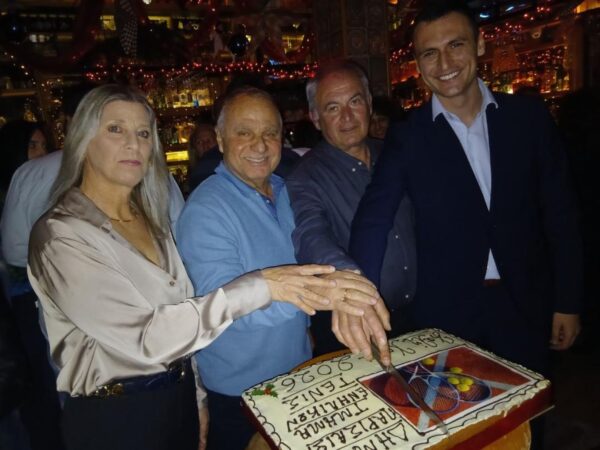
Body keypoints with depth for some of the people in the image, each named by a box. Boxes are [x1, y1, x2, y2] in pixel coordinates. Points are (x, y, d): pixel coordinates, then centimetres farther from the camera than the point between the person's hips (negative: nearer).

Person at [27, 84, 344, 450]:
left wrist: (197, 396, 10)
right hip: (115, 417, -5)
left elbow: (182, 311, 7)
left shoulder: (150, 220, 3)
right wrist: (260, 287, -30)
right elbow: (148, 336, -28)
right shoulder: (61, 235, -19)